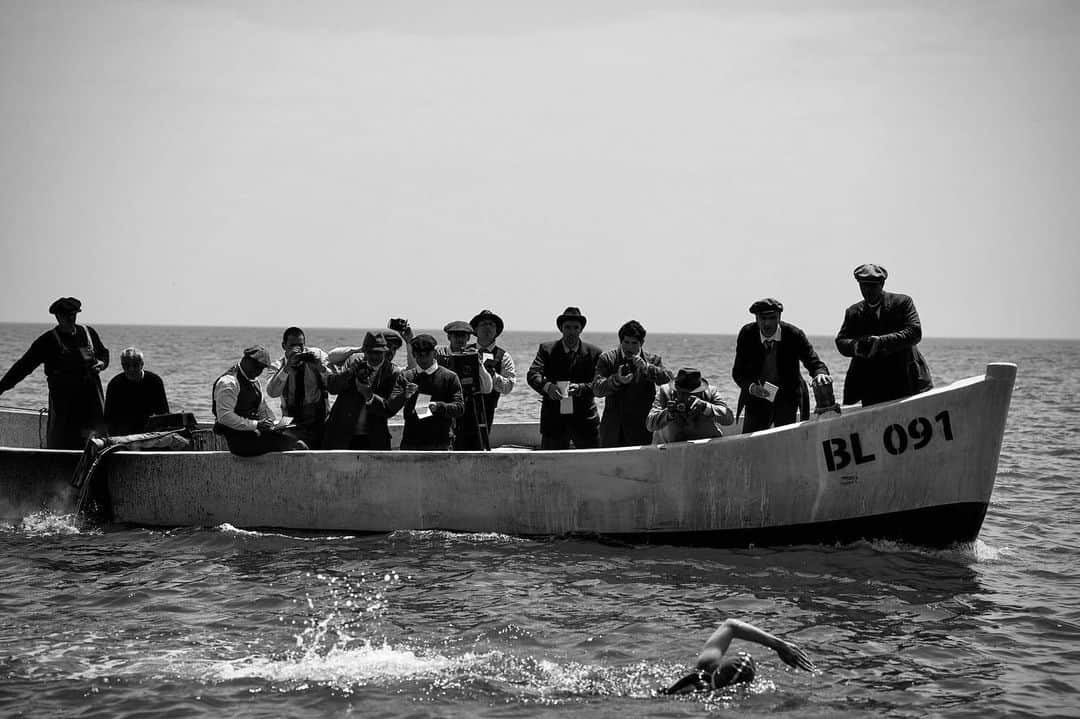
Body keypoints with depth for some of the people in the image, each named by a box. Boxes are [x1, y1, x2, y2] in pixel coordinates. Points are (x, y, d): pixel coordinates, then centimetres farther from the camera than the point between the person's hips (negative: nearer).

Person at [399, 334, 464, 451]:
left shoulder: (449, 377, 3)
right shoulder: (407, 376, 11)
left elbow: (460, 408, -5)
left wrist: (438, 406, -22)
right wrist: (405, 396, -20)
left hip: (440, 442, -3)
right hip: (411, 443, 3)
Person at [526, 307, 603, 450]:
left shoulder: (593, 352, 4)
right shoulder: (547, 349, 5)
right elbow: (532, 375, -10)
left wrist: (580, 388, -27)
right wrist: (547, 386, -31)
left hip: (584, 419, 0)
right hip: (554, 419, 0)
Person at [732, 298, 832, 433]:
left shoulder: (794, 335, -16)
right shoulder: (747, 334, -11)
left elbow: (814, 362, -15)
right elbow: (738, 372, -5)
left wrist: (820, 373, -41)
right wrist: (751, 386, -27)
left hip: (788, 398, -1)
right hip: (757, 397, 1)